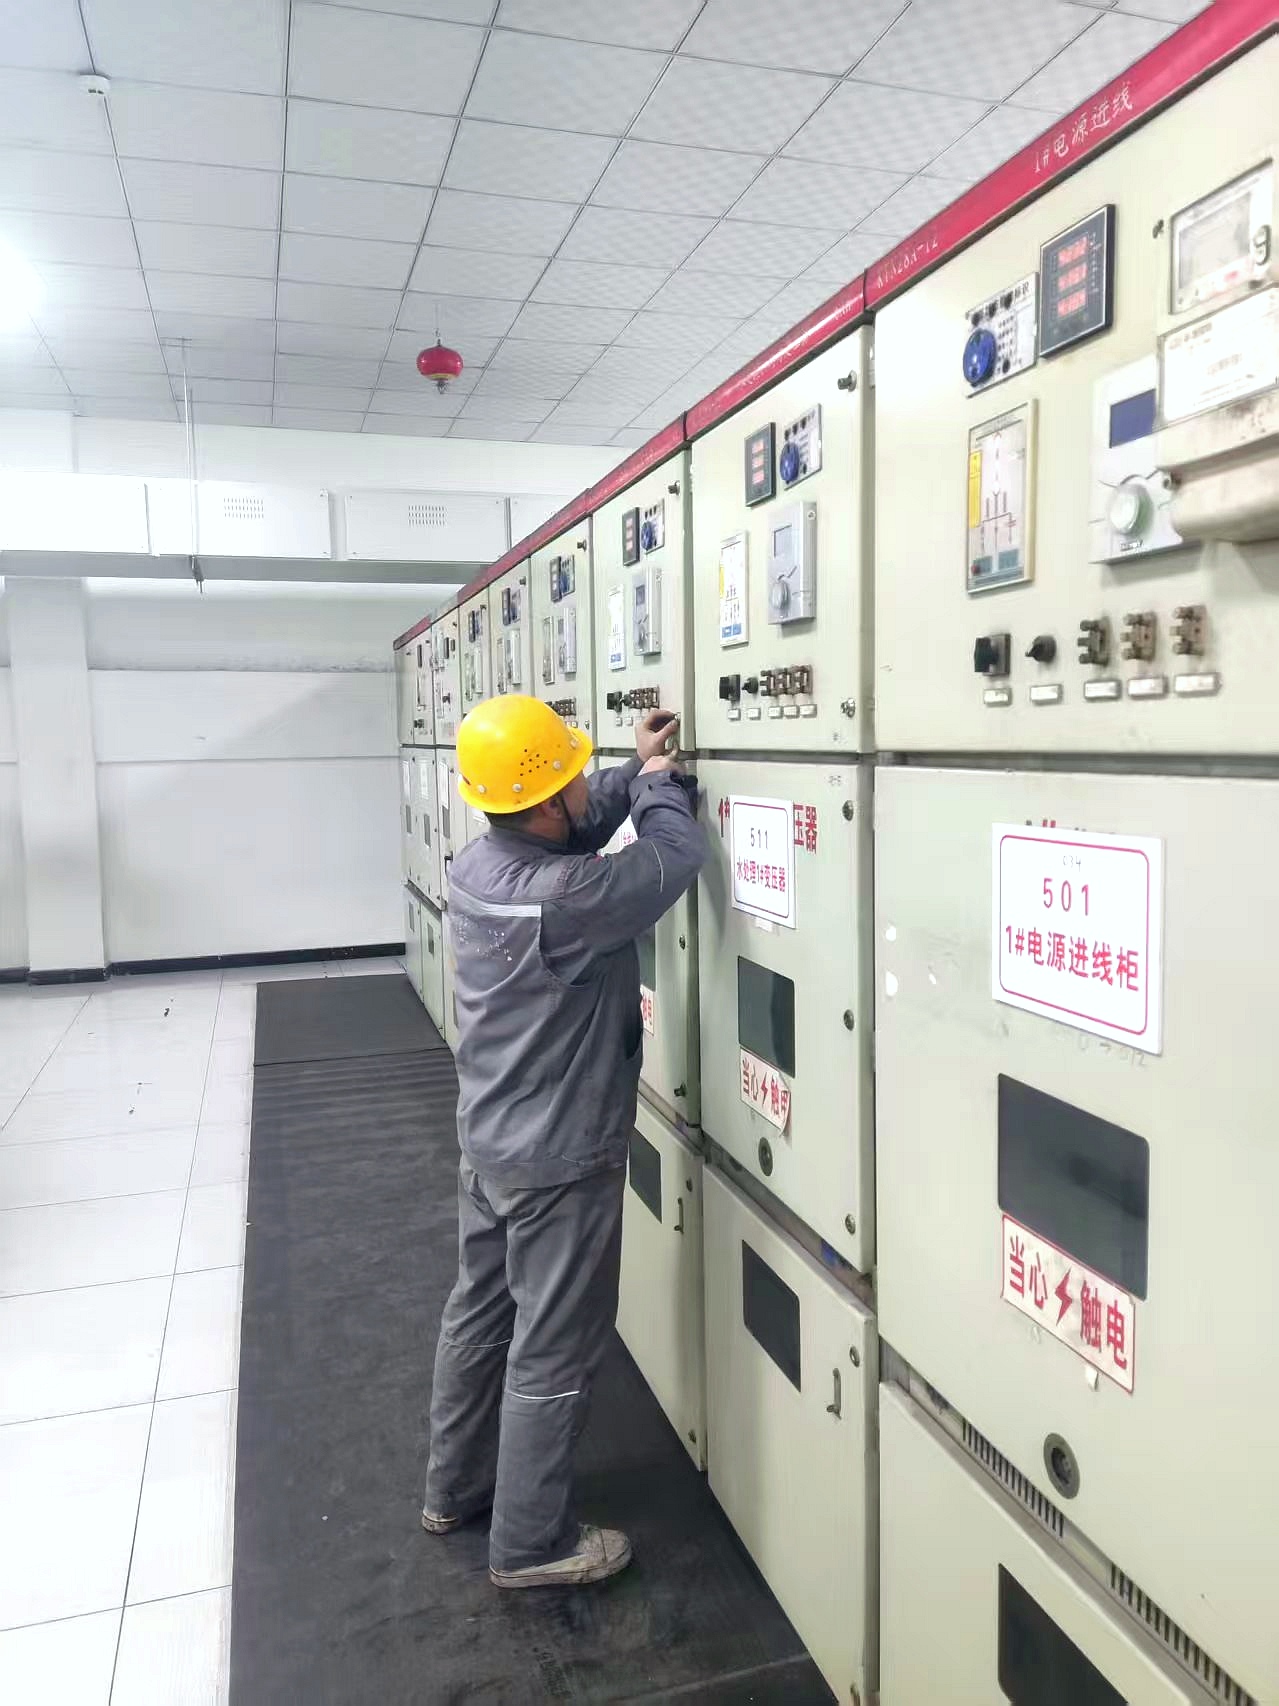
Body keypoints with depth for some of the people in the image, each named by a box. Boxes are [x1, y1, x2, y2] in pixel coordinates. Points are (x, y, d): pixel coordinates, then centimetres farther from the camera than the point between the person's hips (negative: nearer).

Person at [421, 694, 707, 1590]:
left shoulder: (479, 863, -4)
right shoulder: (562, 900, -30)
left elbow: (577, 832, 15)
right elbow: (678, 853, -19)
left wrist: (635, 772, 5)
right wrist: (660, 783, 0)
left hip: (488, 1141, 9)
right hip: (559, 1160, -9)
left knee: (480, 1312, 23)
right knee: (553, 1351, 8)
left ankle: (455, 1488, 42)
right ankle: (532, 1543, 26)